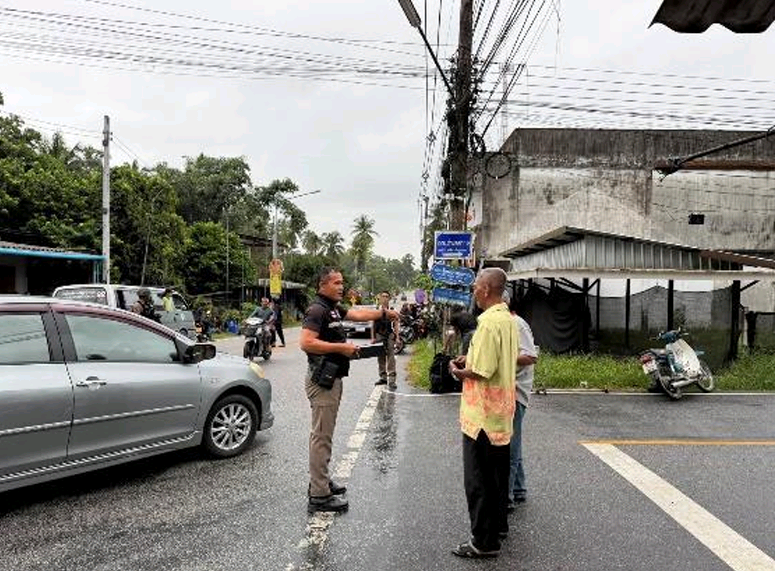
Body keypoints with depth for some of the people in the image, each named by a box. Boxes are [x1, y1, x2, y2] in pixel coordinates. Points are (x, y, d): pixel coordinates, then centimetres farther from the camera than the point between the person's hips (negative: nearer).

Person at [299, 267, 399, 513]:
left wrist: (383, 313, 24)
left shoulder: (333, 308, 13)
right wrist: (341, 347, -22)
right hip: (322, 379, -10)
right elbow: (306, 342, -26)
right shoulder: (317, 309, -16)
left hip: (332, 379, 10)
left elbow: (358, 314, 25)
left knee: (323, 435, 18)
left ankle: (321, 482, 30)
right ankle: (319, 496, 0)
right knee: (321, 436, -6)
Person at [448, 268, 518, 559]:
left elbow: (482, 372, -24)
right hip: (502, 412, 10)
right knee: (497, 472, 20)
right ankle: (498, 526, 33)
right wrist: (470, 358, 10)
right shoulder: (508, 319, 8)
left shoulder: (488, 322, -23)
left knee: (478, 478, 2)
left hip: (482, 413, -10)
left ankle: (484, 541, 11)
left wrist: (457, 371, -7)